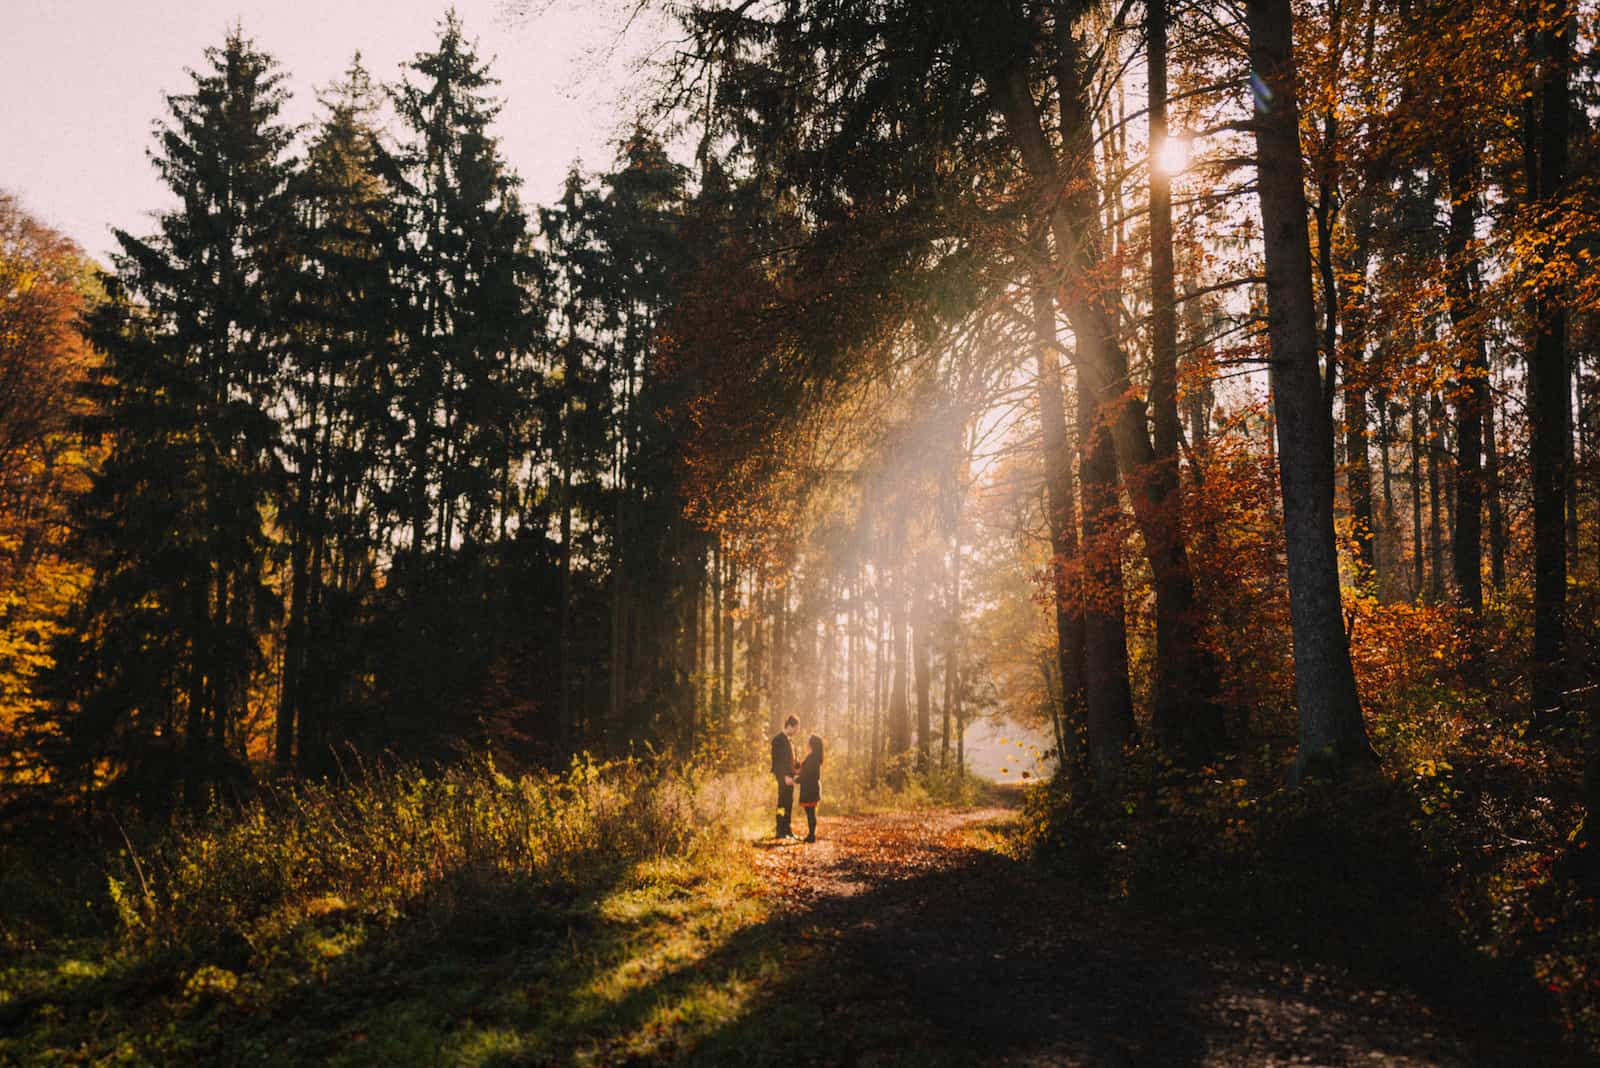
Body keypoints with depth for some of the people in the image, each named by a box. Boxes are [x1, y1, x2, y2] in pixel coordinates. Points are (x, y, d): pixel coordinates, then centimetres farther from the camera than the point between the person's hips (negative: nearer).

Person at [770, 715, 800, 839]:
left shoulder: (790, 739, 16)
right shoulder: (778, 739, -12)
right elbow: (778, 760, -17)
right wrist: (785, 776, -21)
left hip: (789, 775, 9)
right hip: (783, 776, -9)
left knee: (789, 803, 11)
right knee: (783, 804, -6)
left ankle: (787, 830, 16)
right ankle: (780, 832, -3)